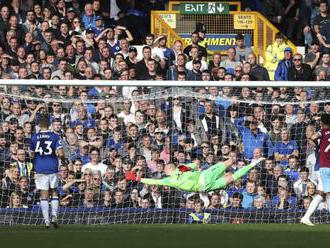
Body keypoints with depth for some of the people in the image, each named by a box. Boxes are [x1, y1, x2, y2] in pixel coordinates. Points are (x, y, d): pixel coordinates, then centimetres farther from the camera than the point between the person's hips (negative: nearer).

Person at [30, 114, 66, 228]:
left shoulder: (34, 137, 0)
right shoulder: (55, 137, -3)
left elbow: (31, 155, 5)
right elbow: (60, 154, -10)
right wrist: (63, 160, 11)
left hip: (40, 169, 0)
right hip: (53, 168, 0)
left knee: (44, 195, 1)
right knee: (54, 193, 15)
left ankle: (46, 220, -6)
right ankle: (54, 217, 3)